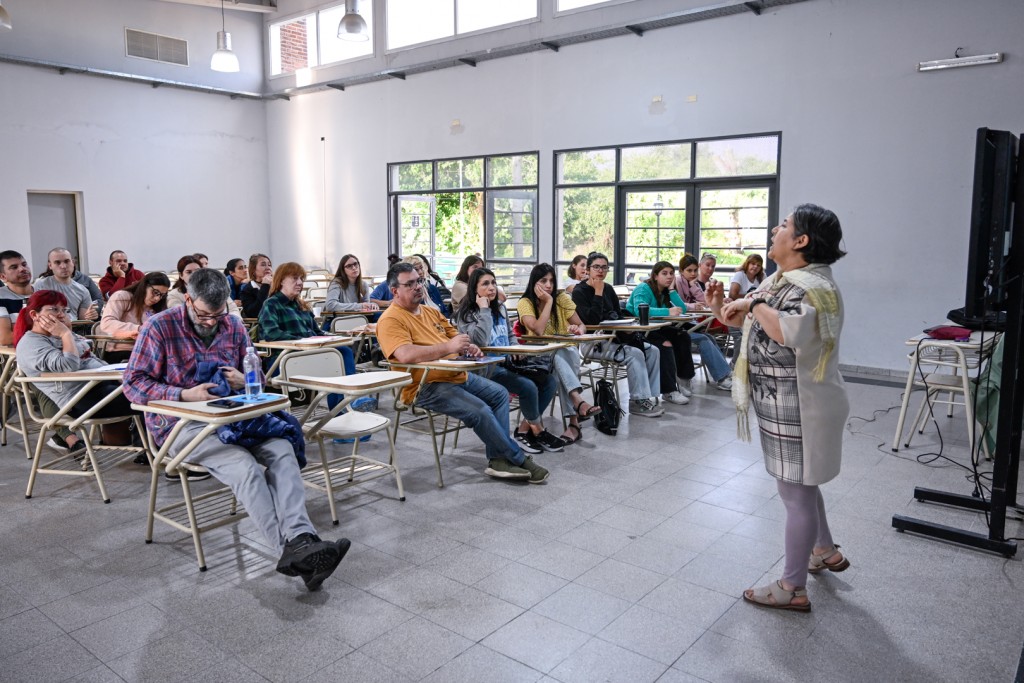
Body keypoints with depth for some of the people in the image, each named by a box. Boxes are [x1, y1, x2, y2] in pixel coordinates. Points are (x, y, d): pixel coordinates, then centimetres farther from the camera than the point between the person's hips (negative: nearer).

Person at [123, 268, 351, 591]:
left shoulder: (234, 327, 11)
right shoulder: (160, 328, -3)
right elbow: (133, 383, -5)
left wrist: (243, 380, -6)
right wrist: (185, 394, -19)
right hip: (182, 425, -4)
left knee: (282, 449, -27)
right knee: (244, 465, -33)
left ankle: (299, 539, -42)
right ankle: (292, 550, -36)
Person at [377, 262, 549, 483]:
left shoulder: (431, 312, 16)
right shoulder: (390, 320, -12)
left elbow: (455, 337, 21)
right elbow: (405, 354, -28)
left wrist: (469, 347, -4)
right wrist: (448, 347, -29)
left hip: (457, 374, 10)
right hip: (426, 386, -9)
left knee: (499, 394, 3)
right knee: (480, 411, -22)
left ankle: (498, 460, -2)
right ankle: (519, 460, -4)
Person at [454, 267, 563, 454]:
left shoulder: (500, 308, 14)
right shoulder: (467, 313, -8)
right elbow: (480, 341, -24)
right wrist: (484, 310, -19)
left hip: (508, 362, 8)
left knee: (549, 380, -10)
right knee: (528, 386, -26)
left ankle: (524, 430, -4)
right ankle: (538, 430, -1)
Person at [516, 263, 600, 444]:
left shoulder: (562, 298, 2)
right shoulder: (525, 303, -6)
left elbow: (582, 325, 2)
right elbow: (538, 331, -21)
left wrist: (578, 330, -22)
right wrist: (549, 301, -18)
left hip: (566, 352, 2)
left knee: (561, 362, -35)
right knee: (558, 356, -37)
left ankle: (574, 422, -39)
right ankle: (579, 402, -48)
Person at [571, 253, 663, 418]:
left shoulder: (608, 289, 14)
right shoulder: (579, 292, -7)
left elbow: (619, 315, 18)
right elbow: (593, 319, -22)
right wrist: (598, 292, -18)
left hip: (613, 337, 8)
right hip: (593, 343, -8)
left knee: (653, 351, -9)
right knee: (635, 354, -27)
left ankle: (650, 397, -9)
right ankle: (639, 401, -19)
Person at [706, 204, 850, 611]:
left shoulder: (813, 286, -22)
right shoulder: (782, 281, 8)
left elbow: (792, 332, -43)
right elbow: (755, 326, 17)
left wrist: (754, 303, -29)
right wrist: (725, 312, 1)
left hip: (798, 408, -10)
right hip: (783, 405, 10)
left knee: (795, 492, 2)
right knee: (799, 484, 25)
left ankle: (793, 588, 16)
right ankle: (825, 552, 46)